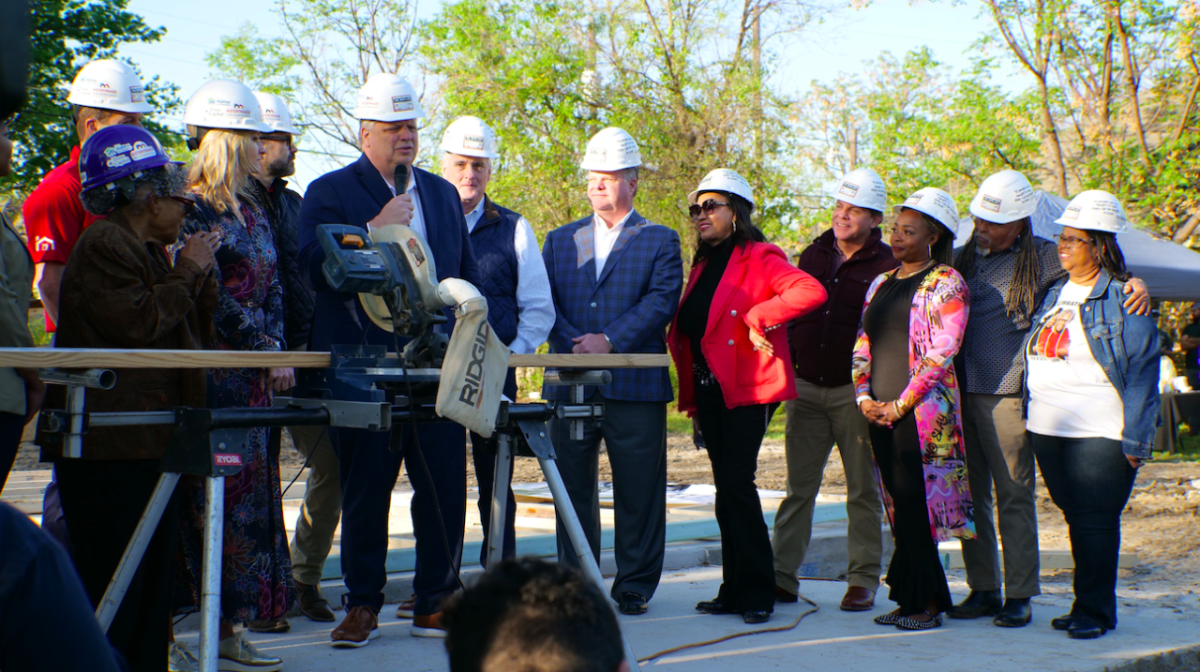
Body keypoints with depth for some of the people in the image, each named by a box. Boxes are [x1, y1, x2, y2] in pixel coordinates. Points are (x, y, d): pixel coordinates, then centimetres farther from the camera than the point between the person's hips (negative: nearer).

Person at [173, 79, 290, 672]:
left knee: (252, 492, 6)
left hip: (254, 375, 8)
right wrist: (265, 350, -10)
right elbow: (213, 299, -13)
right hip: (213, 374, -8)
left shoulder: (253, 214, 19)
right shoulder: (195, 209, -8)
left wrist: (276, 349, 1)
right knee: (222, 495, -8)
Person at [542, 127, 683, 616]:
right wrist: (573, 344, -11)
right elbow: (544, 301, 6)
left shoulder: (660, 241, 7)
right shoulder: (560, 240, 16)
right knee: (572, 488, 7)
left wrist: (609, 341, -16)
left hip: (635, 387, -3)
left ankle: (634, 586, 12)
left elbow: (661, 302, -6)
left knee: (638, 493, 1)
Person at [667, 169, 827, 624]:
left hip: (748, 388, -8)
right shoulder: (702, 267, 18)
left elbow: (812, 292, -23)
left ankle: (756, 593, -3)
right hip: (710, 392, 8)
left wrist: (759, 318, -20)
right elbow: (685, 330, 24)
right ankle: (735, 591, 14)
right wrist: (691, 397, 13)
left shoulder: (759, 259, -6)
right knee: (727, 489, 9)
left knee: (736, 483, -12)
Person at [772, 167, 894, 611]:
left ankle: (863, 580, 12)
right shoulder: (813, 256, 12)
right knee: (799, 487, 5)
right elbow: (790, 316, 19)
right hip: (806, 388, 4)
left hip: (856, 393, -4)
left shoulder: (887, 267, -4)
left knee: (863, 490, 4)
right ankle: (782, 576, 7)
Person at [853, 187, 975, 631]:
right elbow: (863, 343, 17)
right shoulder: (882, 283, 18)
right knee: (899, 510, 8)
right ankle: (908, 599, 15)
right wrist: (864, 397, 2)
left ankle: (927, 604, 0)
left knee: (917, 506, -8)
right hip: (880, 412, 6)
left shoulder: (946, 284, -4)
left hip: (923, 412, -6)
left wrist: (901, 404, -13)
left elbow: (942, 352, -11)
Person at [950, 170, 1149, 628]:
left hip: (1006, 394, -5)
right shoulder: (965, 256, 14)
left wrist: (1134, 283, -19)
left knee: (1014, 496, -2)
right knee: (970, 495, 8)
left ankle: (1018, 597, 6)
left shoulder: (1042, 257, 0)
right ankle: (982, 589, 18)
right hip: (958, 391, 5)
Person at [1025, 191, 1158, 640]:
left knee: (1095, 520, -6)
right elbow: (1033, 357, 22)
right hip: (1048, 430, 6)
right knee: (1077, 518, 11)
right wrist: (1028, 415, 15)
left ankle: (1093, 611, 4)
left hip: (1100, 433, -6)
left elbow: (1141, 371, -8)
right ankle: (1089, 605, 19)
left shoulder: (1123, 299, -6)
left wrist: (1135, 438, -12)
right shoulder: (1053, 294, 14)